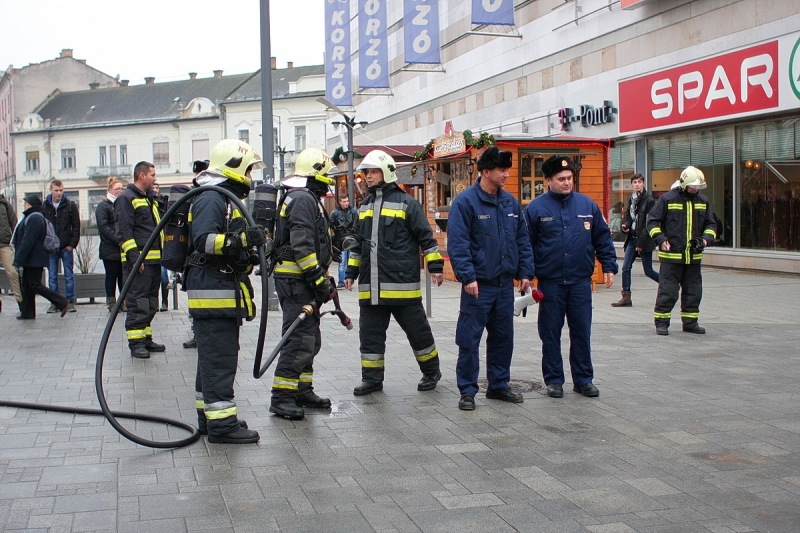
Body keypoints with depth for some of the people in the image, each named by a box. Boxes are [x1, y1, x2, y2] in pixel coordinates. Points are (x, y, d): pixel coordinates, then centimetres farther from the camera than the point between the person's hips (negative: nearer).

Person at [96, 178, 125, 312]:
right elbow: (103, 227, -11)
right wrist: (118, 240, -19)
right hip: (110, 249, -4)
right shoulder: (103, 206, -1)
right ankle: (111, 303, 9)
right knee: (111, 276, 2)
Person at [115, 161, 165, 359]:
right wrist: (134, 257, -22)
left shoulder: (149, 199, 22)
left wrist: (162, 255, 21)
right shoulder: (126, 198, -8)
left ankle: (146, 338, 21)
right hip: (138, 261, -9)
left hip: (154, 260, 9)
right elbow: (124, 231, -16)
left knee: (150, 303, 13)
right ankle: (135, 342, -3)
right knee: (138, 303, -8)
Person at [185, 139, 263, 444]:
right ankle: (221, 423, -7)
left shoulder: (225, 199, 20)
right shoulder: (211, 199, -14)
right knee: (219, 359, -9)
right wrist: (240, 240, -38)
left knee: (214, 358, 16)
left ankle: (209, 415, 24)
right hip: (213, 293, -11)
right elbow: (203, 241, -28)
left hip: (223, 291, 11)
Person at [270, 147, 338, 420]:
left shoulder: (307, 198, 20)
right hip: (296, 281, -11)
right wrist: (320, 279, -21)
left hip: (302, 280, 11)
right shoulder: (303, 199, -14)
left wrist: (323, 278, 21)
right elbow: (302, 246, -23)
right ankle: (281, 397, -7)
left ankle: (302, 391, 25)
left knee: (310, 339, 16)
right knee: (300, 339, -11)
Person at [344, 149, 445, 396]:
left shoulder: (406, 202, -2)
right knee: (370, 332, 5)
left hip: (402, 283, -5)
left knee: (417, 329, 4)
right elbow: (358, 243, 24)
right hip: (370, 285, 6)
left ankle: (431, 371, 21)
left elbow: (426, 236, -3)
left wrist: (435, 265, -7)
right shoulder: (365, 206, 16)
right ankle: (372, 378, 15)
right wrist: (351, 271, 22)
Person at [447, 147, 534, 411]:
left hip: (505, 284, 6)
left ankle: (499, 385, 27)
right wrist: (467, 277, -21)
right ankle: (467, 391, 9)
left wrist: (525, 273, 7)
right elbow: (457, 243, -15)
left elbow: (522, 239, 14)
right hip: (478, 285, -6)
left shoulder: (510, 202, 10)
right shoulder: (465, 201, -10)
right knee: (469, 339, -1)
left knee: (503, 337, 14)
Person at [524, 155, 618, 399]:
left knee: (582, 332, 7)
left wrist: (609, 266, 4)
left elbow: (603, 239, 10)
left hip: (581, 281, 2)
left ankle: (583, 379, 19)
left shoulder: (587, 205, 4)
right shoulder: (536, 208, -3)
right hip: (550, 283, -2)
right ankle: (554, 380, 18)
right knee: (551, 333, 6)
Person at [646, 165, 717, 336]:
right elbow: (652, 221, -1)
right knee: (667, 290, -4)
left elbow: (710, 224, 19)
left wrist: (706, 238, -1)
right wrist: (660, 239, -13)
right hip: (671, 255, -5)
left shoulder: (703, 201, 10)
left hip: (694, 256, 5)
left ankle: (690, 322, 22)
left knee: (694, 291, 10)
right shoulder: (668, 199, -5)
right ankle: (661, 322, 6)